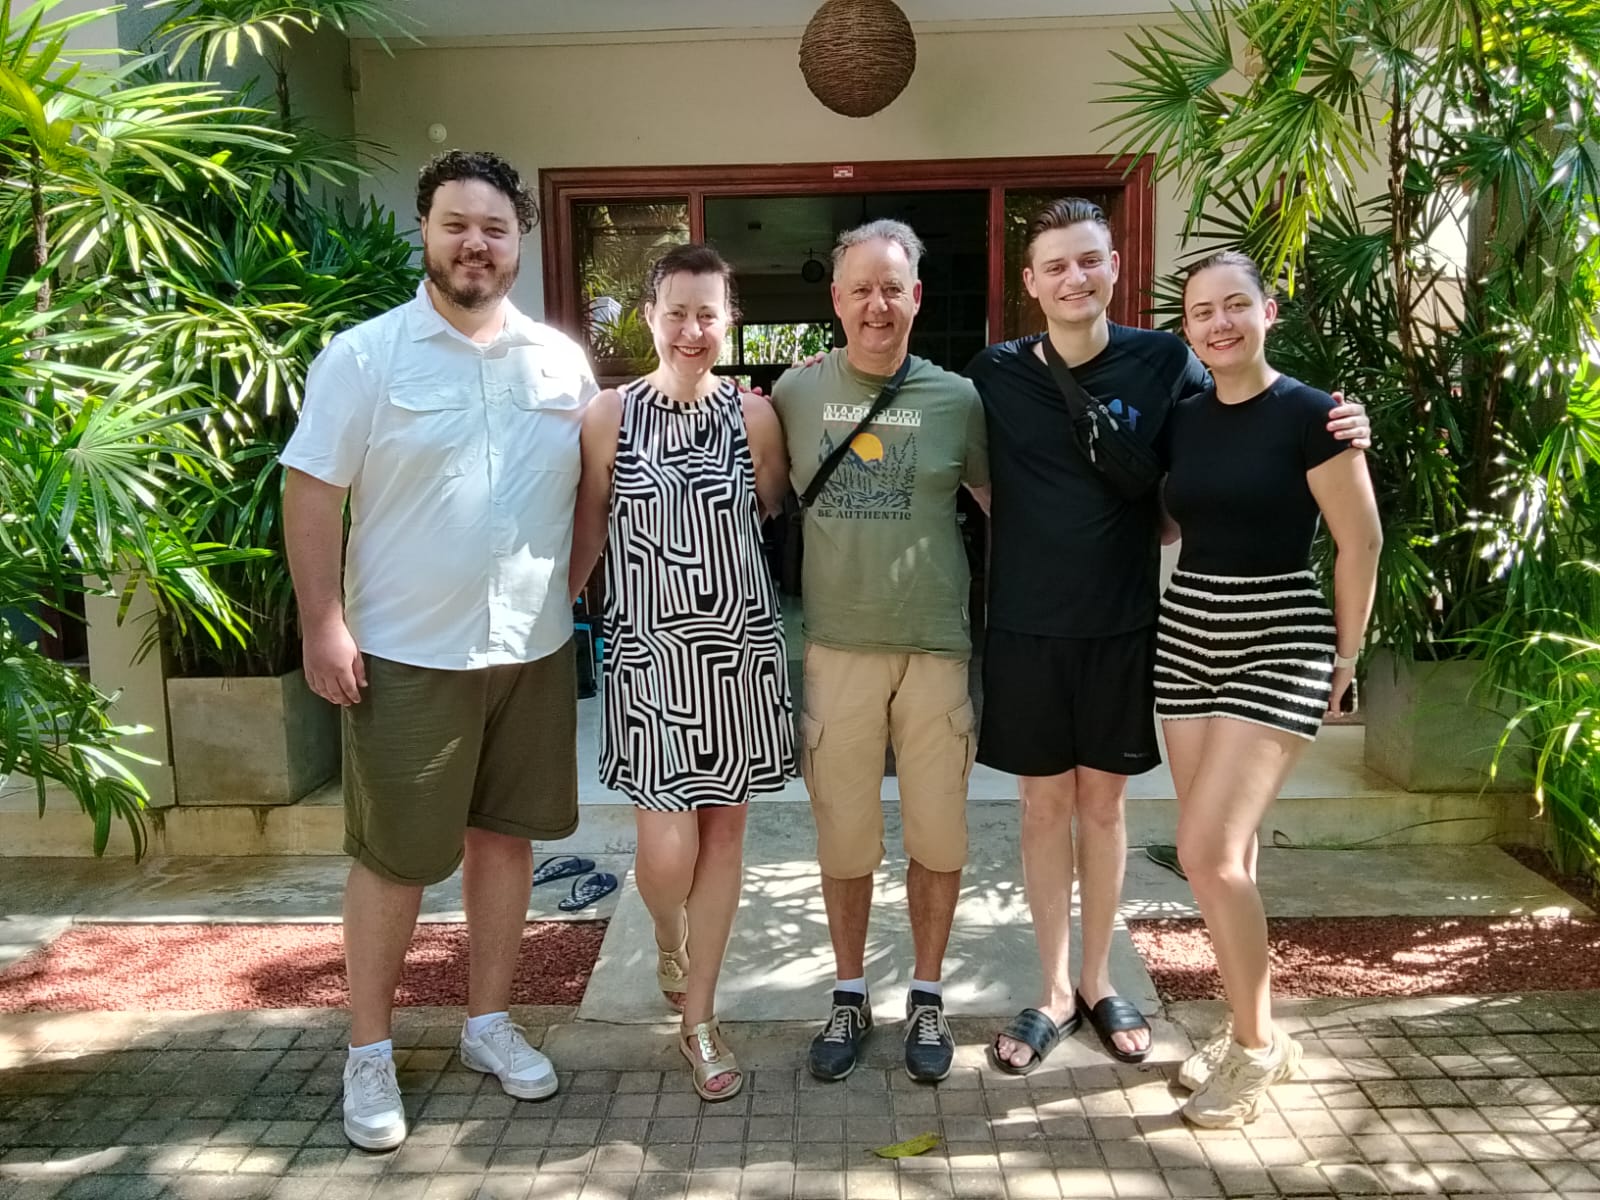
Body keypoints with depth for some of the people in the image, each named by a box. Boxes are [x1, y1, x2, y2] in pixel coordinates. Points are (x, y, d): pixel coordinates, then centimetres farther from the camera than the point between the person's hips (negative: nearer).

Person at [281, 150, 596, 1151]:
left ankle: (489, 1021, 32)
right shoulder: (363, 356, -5)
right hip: (406, 655, -3)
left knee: (505, 836, 14)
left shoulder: (560, 358, 6)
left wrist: (572, 587, 5)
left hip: (534, 649, 4)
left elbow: (594, 485, 12)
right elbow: (312, 495, -6)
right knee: (394, 858, 5)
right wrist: (324, 625, -12)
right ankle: (369, 1052, 24)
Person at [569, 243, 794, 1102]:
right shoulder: (609, 416, -2)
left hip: (740, 648, 2)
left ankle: (698, 1019, 26)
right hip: (648, 652, -1)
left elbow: (774, 506, 8)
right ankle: (669, 943, 33)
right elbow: (587, 531, 5)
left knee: (724, 829, 8)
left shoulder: (753, 415, 1)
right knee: (666, 845, -6)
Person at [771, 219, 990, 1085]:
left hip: (937, 646, 0)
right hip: (835, 646, 1)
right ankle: (849, 996, 30)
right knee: (844, 833, 11)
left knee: (938, 834, 9)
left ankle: (926, 996, 29)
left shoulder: (956, 398, 1)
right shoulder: (794, 393, 3)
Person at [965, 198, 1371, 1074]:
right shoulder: (994, 376, -2)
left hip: (1122, 623, 0)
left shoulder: (1164, 363, -3)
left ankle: (1098, 980, 31)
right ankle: (1055, 991, 25)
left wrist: (1335, 432, -11)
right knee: (1043, 804, 9)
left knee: (1103, 802, 12)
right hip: (1025, 626, 0)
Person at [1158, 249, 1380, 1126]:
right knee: (1219, 852, 11)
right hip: (1186, 634, 6)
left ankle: (1257, 1045, 10)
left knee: (1208, 851, -12)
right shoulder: (1181, 419, 7)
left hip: (1277, 638, -6)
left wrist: (1343, 657, -1)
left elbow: (1361, 542, -6)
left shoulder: (1309, 415, -10)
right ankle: (1249, 1030, 27)